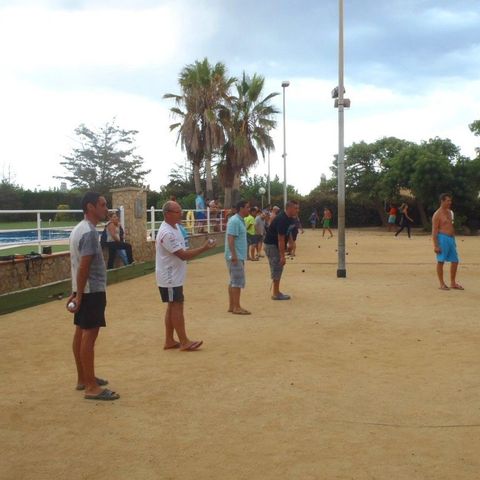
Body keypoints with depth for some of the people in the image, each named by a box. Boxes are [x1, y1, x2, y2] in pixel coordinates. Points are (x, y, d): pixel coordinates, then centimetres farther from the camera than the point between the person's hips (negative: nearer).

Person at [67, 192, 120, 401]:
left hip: (82, 289, 10)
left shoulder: (78, 229, 13)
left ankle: (83, 379, 25)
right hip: (92, 290, -10)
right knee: (89, 335, -7)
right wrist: (78, 295, -21)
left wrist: (76, 292, 19)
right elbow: (83, 267, -22)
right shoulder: (90, 232, -19)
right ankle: (92, 387, -3)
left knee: (81, 333, 14)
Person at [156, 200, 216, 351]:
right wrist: (204, 248, -25)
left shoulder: (175, 227, 9)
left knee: (173, 307, 12)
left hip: (174, 276, 10)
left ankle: (169, 341, 19)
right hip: (169, 278, -10)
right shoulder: (167, 233, -23)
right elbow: (183, 255, -25)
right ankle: (184, 342, 2)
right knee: (177, 306, -5)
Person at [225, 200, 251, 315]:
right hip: (236, 256, -10)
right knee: (238, 281, -7)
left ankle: (231, 306, 18)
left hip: (238, 256, 10)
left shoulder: (240, 220, 15)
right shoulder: (235, 221, -15)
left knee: (233, 281, 12)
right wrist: (234, 255, -25)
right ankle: (236, 307, -2)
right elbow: (230, 238, -21)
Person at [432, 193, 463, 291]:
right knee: (441, 261, -2)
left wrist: (454, 240, 20)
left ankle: (453, 283, 19)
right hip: (442, 238, -8)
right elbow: (434, 231, -13)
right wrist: (435, 245, -19)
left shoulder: (450, 212, 15)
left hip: (451, 238, 8)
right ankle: (442, 284, 4)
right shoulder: (437, 214, -10)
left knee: (455, 261, 9)